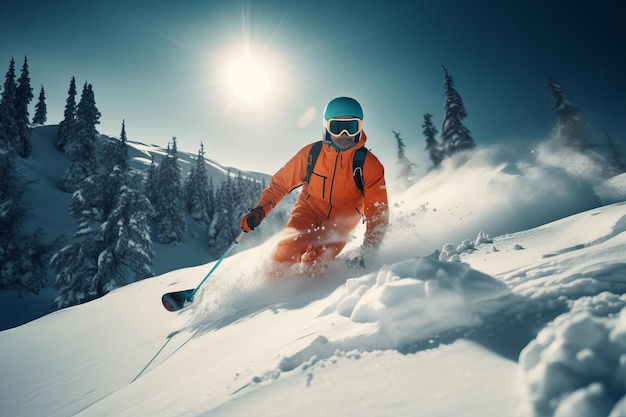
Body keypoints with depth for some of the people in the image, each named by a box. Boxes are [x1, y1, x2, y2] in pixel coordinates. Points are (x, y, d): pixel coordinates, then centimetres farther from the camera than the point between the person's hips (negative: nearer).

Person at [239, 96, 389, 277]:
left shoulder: (370, 165, -16)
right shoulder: (311, 153, -13)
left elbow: (378, 211, -14)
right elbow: (281, 182, -2)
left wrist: (367, 252, -23)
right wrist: (259, 211, -12)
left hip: (339, 223, 0)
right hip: (309, 210, 1)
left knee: (311, 268, -20)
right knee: (282, 258, -22)